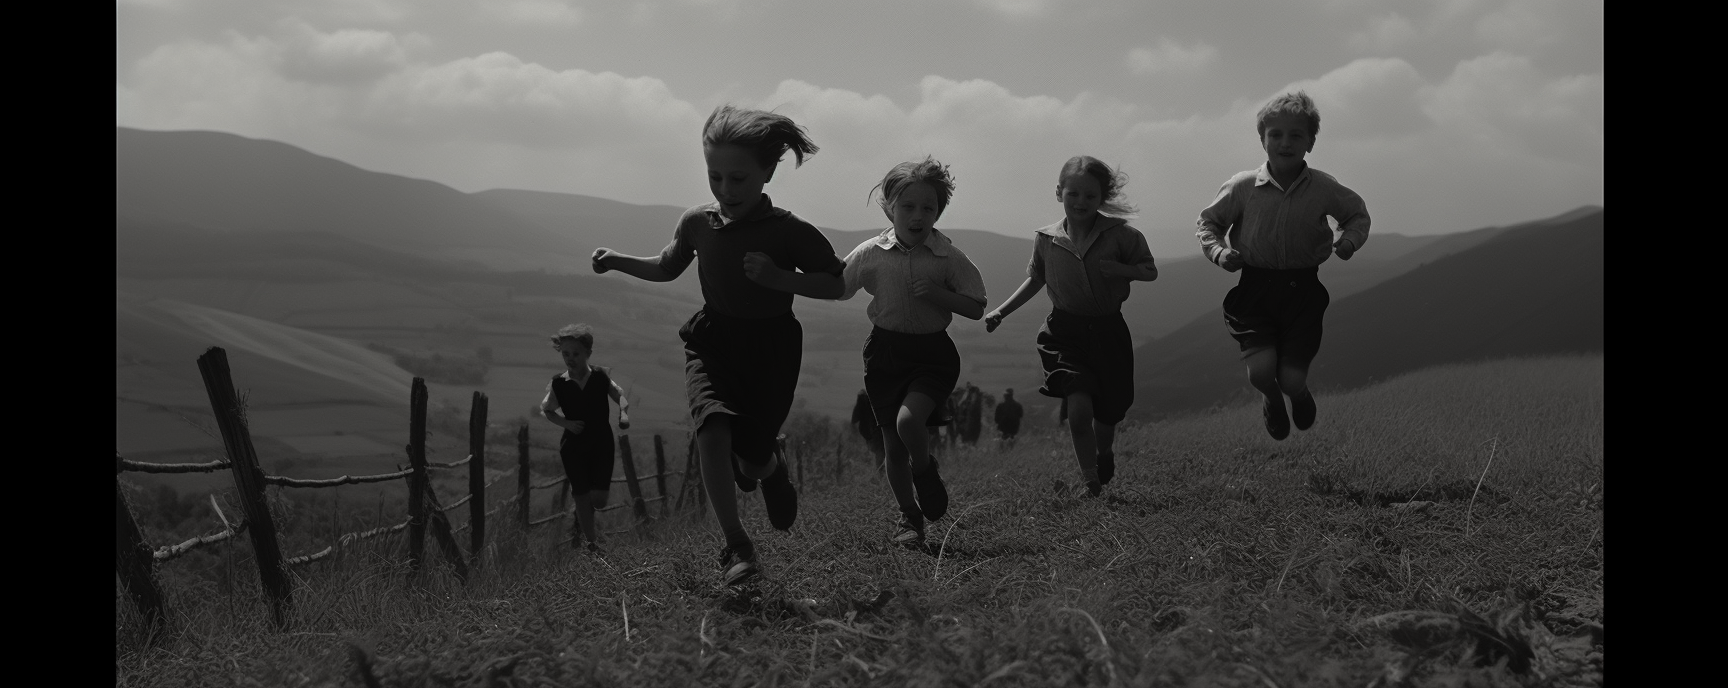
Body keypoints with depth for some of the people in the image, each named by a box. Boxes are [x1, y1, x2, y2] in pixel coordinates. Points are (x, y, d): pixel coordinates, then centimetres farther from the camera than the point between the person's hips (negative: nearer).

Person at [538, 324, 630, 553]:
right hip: (574, 445, 0)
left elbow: (621, 397, 6)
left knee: (599, 498, -3)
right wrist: (565, 423, -11)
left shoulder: (601, 377, -8)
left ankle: (579, 525, 30)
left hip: (602, 442, 1)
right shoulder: (559, 384, -9)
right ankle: (591, 542, 17)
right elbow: (545, 410, 6)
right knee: (582, 497, 1)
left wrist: (624, 413, -15)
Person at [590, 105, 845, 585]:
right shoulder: (697, 223, -2)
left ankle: (771, 471, 41)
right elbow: (667, 268, 18)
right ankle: (736, 547, -17)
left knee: (751, 458, -1)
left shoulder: (790, 232, -14)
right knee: (712, 427, -24)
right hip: (712, 342, 2)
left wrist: (779, 278, -23)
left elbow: (837, 283, -8)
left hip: (771, 347, -2)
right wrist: (617, 262, 1)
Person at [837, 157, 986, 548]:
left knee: (908, 420, -26)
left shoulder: (949, 258, -8)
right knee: (893, 444, 5)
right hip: (885, 350, 2)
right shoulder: (870, 254, -5)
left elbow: (976, 308, -4)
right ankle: (909, 518, 25)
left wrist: (938, 295, -19)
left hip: (933, 353, -2)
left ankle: (925, 471, 8)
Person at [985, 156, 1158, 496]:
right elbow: (1035, 279, 15)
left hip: (1108, 330, 0)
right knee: (1079, 408, -20)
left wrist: (1122, 269, -19)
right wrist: (1002, 311, 8)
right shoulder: (1046, 239, -3)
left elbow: (1150, 271, 2)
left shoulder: (1119, 234, -9)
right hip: (1064, 330, 0)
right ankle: (1090, 482, -2)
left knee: (1108, 414, 10)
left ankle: (1104, 456, 46)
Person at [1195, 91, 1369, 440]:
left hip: (1302, 289, 1)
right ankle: (1273, 400, 21)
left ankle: (1299, 393, 35)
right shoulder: (1242, 187, -9)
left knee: (1291, 378, -6)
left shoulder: (1324, 189, -7)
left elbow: (1358, 214, 12)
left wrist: (1349, 240, -7)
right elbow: (1208, 222, 6)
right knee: (1261, 369, -19)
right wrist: (1219, 251, -12)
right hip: (1254, 288, 0)